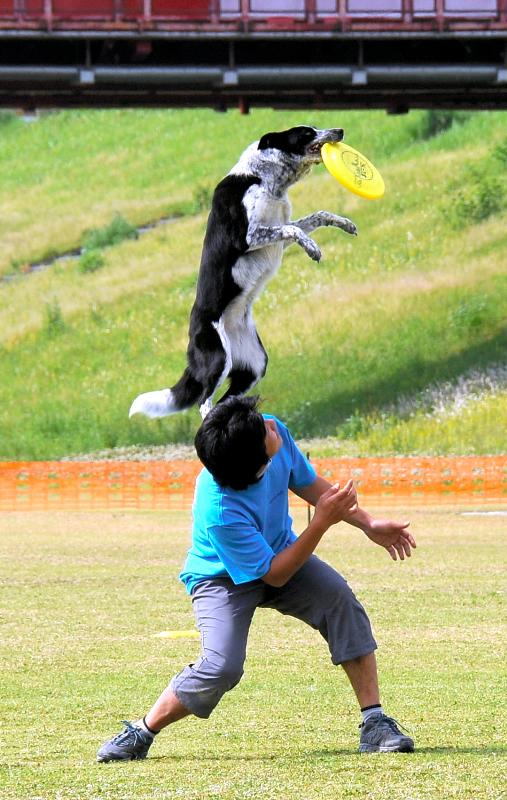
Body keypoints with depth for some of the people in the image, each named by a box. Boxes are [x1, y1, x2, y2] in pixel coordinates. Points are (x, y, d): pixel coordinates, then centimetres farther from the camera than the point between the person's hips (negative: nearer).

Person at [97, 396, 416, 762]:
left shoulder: (275, 430, -24)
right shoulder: (220, 512, -40)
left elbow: (308, 483, -1)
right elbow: (274, 576, -26)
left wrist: (368, 524, -3)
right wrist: (322, 522, -31)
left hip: (280, 550, 6)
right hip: (225, 578, -6)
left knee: (340, 600, -20)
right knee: (222, 667, -25)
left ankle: (375, 722, -14)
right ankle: (142, 733, 0)